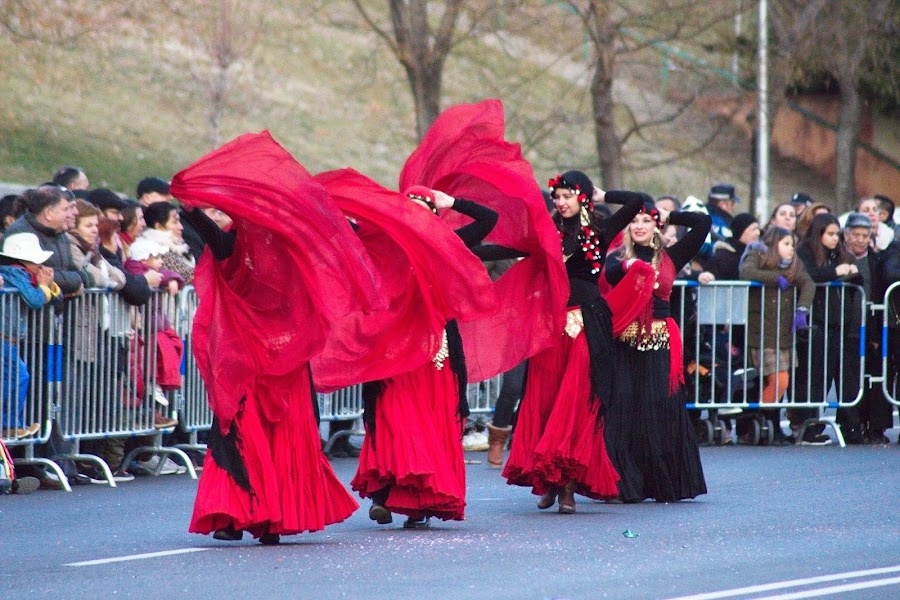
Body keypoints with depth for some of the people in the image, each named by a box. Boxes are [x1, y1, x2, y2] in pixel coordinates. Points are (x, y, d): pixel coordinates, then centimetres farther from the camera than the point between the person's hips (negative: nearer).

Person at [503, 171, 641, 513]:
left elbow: (637, 201, 0)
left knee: (577, 403, -8)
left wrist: (600, 197, 7)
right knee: (543, 401, -1)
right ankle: (547, 482, 7)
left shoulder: (599, 234, 6)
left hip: (586, 327, -3)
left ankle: (568, 484, -9)